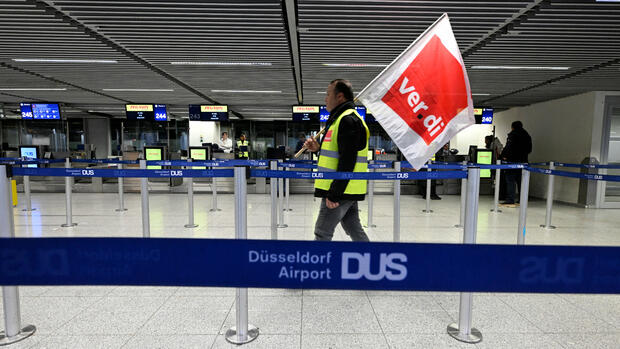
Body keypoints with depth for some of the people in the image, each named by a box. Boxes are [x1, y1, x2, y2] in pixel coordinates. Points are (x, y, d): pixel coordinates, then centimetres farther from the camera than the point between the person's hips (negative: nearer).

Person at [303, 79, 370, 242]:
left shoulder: (347, 120, -16)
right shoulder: (347, 118, 19)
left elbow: (347, 162, -23)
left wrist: (334, 194, -22)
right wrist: (319, 148, 10)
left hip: (340, 191, -10)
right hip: (347, 190, 10)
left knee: (322, 234, -1)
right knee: (355, 230, 18)